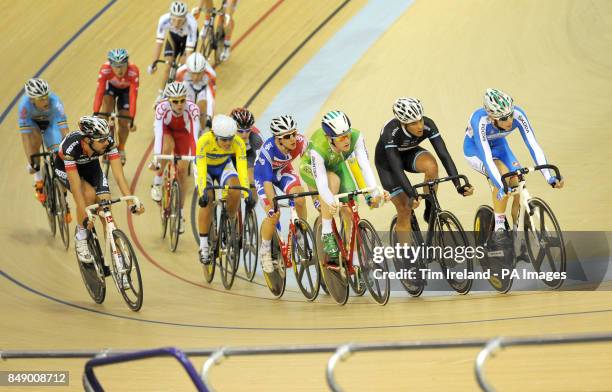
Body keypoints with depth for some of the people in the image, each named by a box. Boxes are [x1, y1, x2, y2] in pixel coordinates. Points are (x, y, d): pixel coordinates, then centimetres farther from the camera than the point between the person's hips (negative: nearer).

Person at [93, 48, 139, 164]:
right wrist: (95, 113, -48)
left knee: (124, 122, -4)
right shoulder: (105, 70, -38)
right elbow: (99, 92, -39)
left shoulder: (133, 71, -41)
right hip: (111, 86, 1)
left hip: (126, 89, 0)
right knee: (107, 102, -29)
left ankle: (121, 149, 25)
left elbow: (133, 96, -41)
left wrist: (131, 119, -46)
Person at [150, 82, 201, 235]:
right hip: (166, 128, -1)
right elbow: (158, 133, -44)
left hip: (183, 132, 1)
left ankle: (180, 212, 12)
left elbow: (195, 135, -42)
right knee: (168, 147, -35)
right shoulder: (162, 108, -37)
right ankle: (157, 184, -13)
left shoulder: (192, 109, -37)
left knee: (182, 171, -3)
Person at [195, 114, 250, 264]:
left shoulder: (238, 143, -31)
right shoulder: (204, 141, -37)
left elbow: (242, 170, -35)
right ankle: (203, 246, -12)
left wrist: (247, 193, -46)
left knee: (235, 189, -28)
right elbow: (201, 170, -40)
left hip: (224, 165, 2)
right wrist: (203, 193, -52)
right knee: (206, 200, -22)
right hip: (205, 166, -2)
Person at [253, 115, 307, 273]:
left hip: (283, 170, 3)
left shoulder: (300, 143, -30)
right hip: (264, 174, -3)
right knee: (274, 214, -18)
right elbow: (267, 181, -37)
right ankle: (265, 251, 5)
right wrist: (273, 205, -47)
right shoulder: (267, 150, -38)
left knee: (300, 198, -25)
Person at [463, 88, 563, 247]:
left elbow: (533, 145, -32)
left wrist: (549, 177, -41)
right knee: (503, 174, -32)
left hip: (498, 146, 4)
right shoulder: (480, 120, -40)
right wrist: (501, 187, -56)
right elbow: (486, 156, -45)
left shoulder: (518, 115, -30)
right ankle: (499, 230, -20)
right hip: (475, 149, -4)